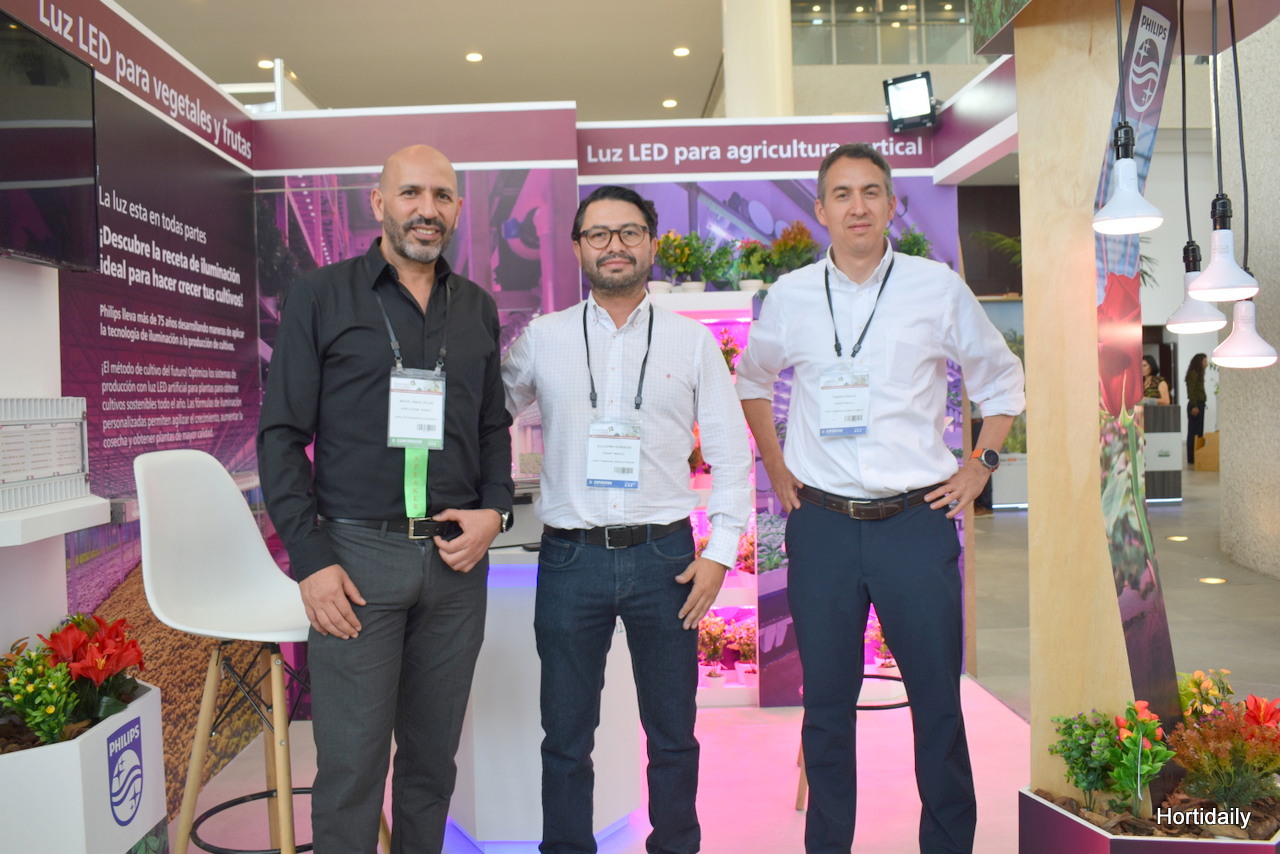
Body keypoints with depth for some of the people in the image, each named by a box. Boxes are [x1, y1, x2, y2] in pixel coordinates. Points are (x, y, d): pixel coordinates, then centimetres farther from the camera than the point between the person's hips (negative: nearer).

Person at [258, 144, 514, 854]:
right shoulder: (322, 296, 1)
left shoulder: (477, 309, 12)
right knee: (351, 762, 1)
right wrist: (310, 559, -9)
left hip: (456, 557, 4)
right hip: (357, 555, -3)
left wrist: (495, 510, 0)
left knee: (433, 756, 13)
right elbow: (282, 435, -2)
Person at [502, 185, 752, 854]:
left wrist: (720, 551, -2)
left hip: (664, 556, 0)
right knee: (566, 735, 11)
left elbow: (730, 453, 5)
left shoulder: (692, 341, 5)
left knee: (673, 733, 12)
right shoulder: (542, 338, 5)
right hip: (571, 559, 0)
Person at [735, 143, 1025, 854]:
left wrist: (980, 465, 6)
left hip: (917, 521, -1)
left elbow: (1000, 379, 15)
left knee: (938, 702, 5)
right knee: (826, 705, 9)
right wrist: (776, 468, 15)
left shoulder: (938, 288, 2)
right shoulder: (790, 296, 5)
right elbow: (753, 379, 22)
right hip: (821, 524, 1)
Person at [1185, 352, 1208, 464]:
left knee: (1199, 431, 11)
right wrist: (1194, 406, -21)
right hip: (1195, 405, -10)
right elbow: (1191, 391, -17)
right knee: (1194, 433, -7)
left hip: (1200, 404, 10)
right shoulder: (1193, 374, -12)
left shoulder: (1198, 373, 16)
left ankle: (1197, 457, 15)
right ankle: (1192, 459, -4)